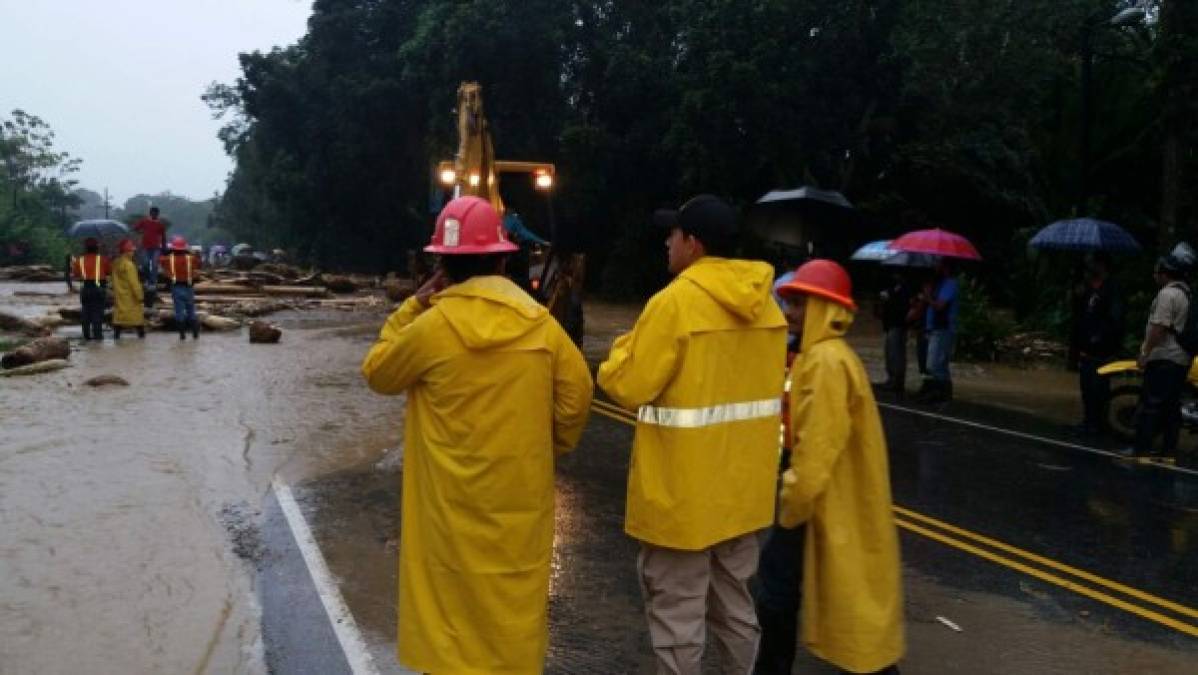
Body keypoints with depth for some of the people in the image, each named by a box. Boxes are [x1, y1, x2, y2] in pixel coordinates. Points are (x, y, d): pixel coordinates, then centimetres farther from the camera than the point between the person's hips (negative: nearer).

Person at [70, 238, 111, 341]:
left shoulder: (80, 260, 4)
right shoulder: (102, 259, -4)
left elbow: (75, 273, 9)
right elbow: (109, 270, 1)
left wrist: (73, 264, 27)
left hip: (85, 288, 3)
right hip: (98, 288, -3)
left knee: (86, 311, 11)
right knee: (97, 311, -2)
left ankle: (86, 334, 12)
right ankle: (97, 334, -6)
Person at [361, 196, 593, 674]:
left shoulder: (432, 326, -14)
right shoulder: (540, 323, -6)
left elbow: (377, 375, 1)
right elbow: (576, 395, 0)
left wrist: (413, 305, 3)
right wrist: (549, 447, 15)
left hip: (455, 503, -2)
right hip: (520, 497, 3)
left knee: (453, 605, 12)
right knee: (514, 600, 17)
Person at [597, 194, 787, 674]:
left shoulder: (676, 301, -18)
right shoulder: (765, 303, 4)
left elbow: (626, 386, -15)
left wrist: (624, 348, 5)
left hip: (684, 491, -7)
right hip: (743, 485, 8)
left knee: (676, 612, 5)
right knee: (733, 603, 21)